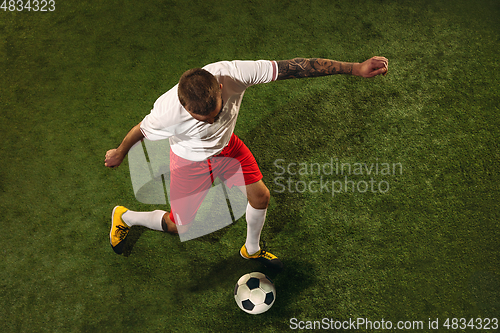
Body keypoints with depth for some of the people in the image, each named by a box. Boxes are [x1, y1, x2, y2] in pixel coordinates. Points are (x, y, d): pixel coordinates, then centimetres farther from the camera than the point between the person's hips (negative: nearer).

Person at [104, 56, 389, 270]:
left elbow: (294, 67, -34)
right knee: (179, 226, 7)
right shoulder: (167, 113, -42)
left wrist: (356, 68, -35)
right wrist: (119, 155, 3)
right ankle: (125, 217, 38)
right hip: (190, 160, -3)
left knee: (261, 196, 9)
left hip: (226, 145, 4)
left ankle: (252, 250, 41)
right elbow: (140, 132, -19)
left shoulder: (232, 74, -38)